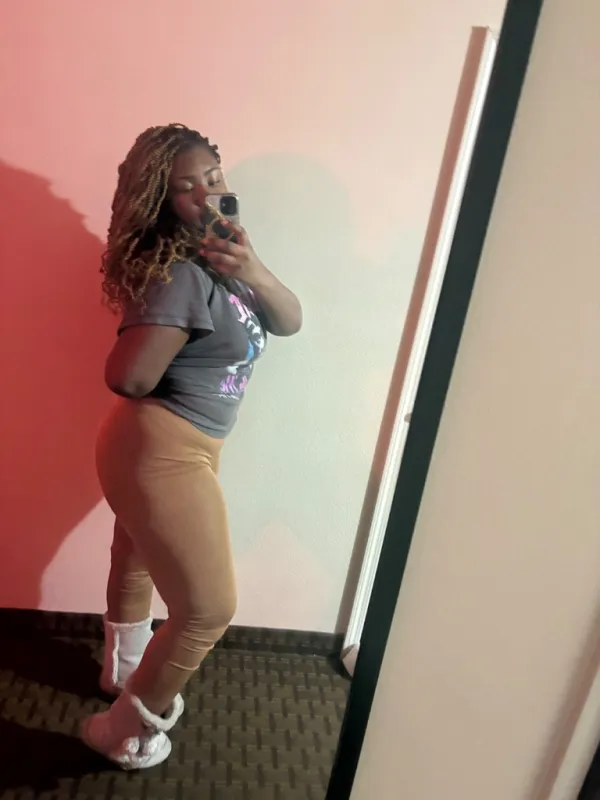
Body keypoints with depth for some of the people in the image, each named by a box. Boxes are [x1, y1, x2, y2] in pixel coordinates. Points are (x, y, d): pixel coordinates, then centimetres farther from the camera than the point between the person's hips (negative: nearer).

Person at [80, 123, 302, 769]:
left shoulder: (217, 253, 6)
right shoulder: (180, 273, -24)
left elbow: (290, 322, 2)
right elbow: (129, 378, -28)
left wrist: (256, 274, -17)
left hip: (179, 448, 10)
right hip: (160, 453, -10)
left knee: (138, 564, 29)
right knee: (209, 609, 3)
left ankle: (123, 670, 55)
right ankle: (124, 725, 27)